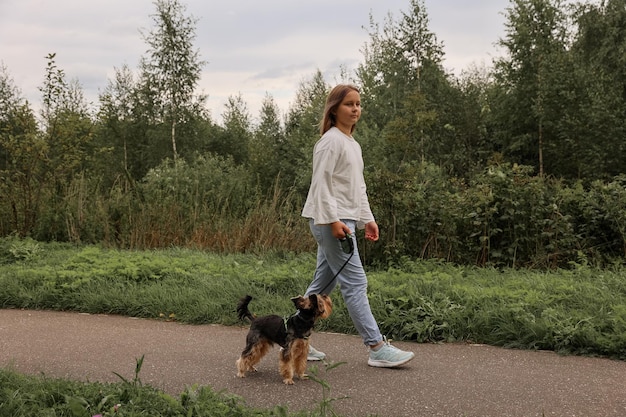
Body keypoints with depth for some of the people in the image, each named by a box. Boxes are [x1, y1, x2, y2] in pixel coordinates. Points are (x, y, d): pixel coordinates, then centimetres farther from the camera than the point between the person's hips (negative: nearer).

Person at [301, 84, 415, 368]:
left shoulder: (353, 144, 18)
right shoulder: (331, 141, -10)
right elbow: (321, 184, -16)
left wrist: (367, 219, 17)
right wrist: (333, 220, -22)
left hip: (345, 220, 10)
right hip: (331, 221, -10)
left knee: (323, 284, 12)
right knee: (355, 283, -9)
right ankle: (377, 348, -6)